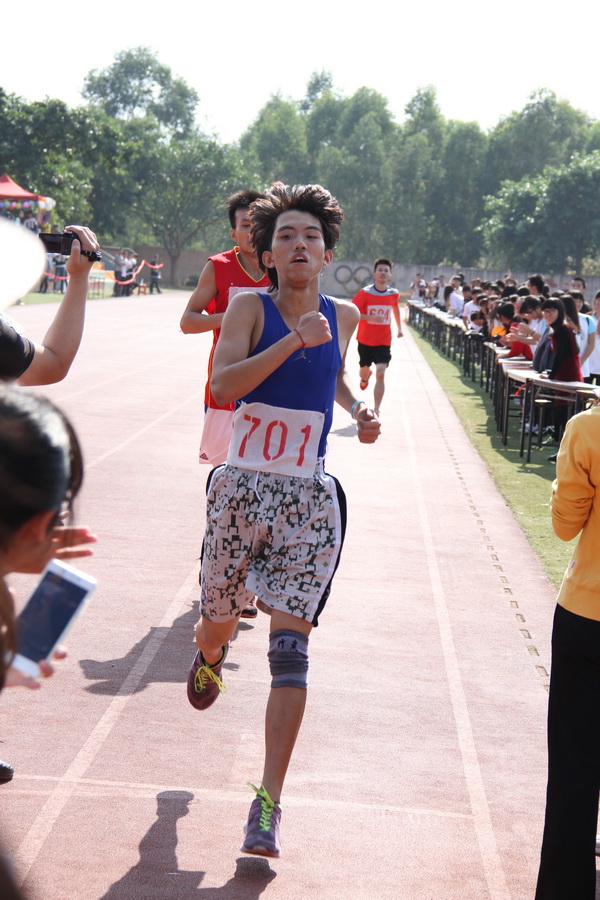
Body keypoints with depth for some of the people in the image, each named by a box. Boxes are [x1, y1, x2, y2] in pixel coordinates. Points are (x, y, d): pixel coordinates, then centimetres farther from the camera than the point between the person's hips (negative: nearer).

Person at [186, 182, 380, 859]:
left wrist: (357, 409, 11)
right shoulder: (250, 307, -4)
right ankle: (208, 658, 56)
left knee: (289, 645, -10)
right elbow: (222, 384, -21)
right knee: (218, 623, 14)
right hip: (241, 489, -1)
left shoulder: (342, 317, 6)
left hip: (308, 500, 1)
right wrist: (291, 341, -29)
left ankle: (268, 804, -9)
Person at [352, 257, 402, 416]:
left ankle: (376, 410, -15)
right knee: (364, 370, 19)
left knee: (380, 374, -15)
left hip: (384, 342, 0)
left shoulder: (393, 294, -2)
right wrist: (371, 318, -24)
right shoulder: (365, 293, -11)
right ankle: (365, 378, 58)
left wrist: (399, 327, 24)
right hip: (365, 340, 0)